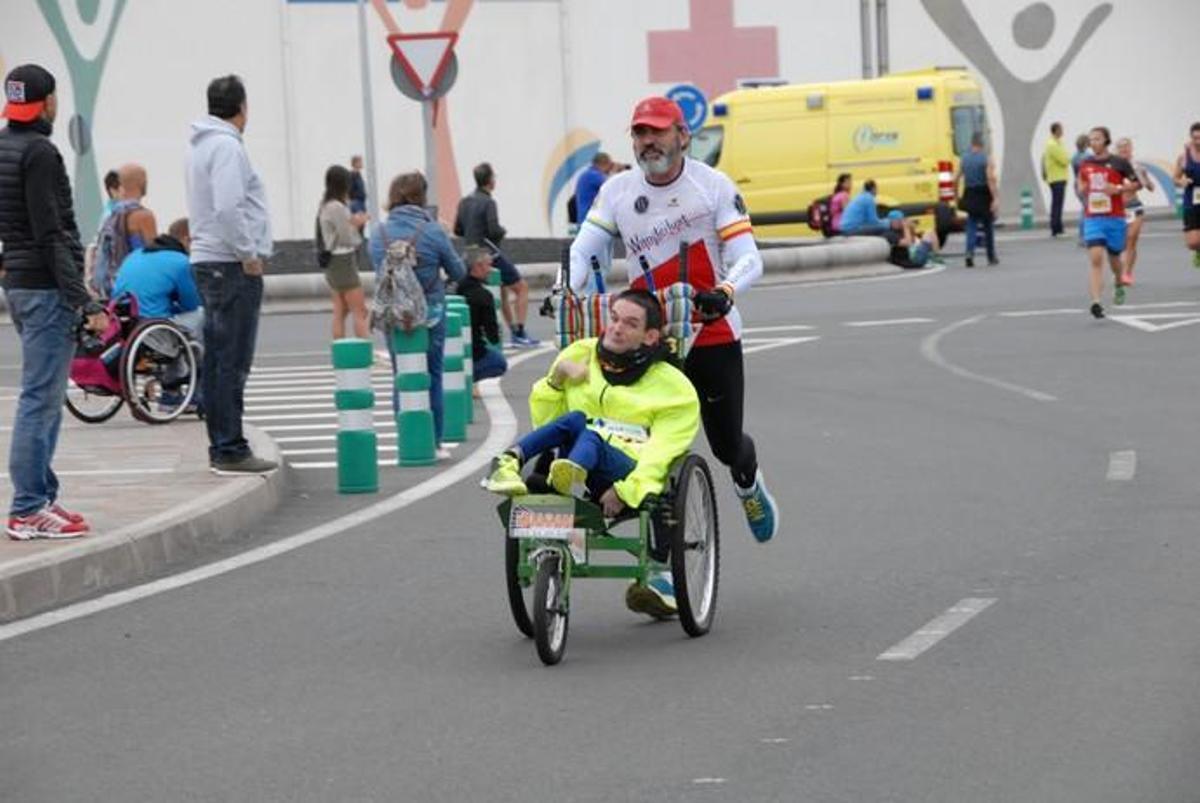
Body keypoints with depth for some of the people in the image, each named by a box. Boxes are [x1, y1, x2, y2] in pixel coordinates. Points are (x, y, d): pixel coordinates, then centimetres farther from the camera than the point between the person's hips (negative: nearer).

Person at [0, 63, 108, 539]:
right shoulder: (38, 153, -15)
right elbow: (51, 236, -19)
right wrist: (85, 302, -20)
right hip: (46, 287, -10)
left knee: (44, 398, 16)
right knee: (40, 398, -8)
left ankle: (42, 497, 20)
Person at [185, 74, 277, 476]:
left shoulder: (200, 145, 15)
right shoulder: (226, 146, -13)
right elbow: (227, 208, -23)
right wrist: (248, 255, -15)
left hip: (207, 261, 10)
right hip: (232, 265, -10)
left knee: (217, 359, 12)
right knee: (232, 361, -8)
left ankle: (221, 446, 16)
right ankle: (230, 449, -8)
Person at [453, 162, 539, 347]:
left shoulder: (465, 202, 7)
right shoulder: (488, 202, -17)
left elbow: (457, 230, 11)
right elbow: (495, 230, -23)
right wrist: (503, 231, -2)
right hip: (491, 254, -8)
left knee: (503, 289, 23)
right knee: (522, 288, 4)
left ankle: (514, 333, 24)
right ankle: (520, 334, -3)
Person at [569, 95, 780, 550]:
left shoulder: (714, 187, -7)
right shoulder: (617, 191, 2)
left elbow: (748, 259, -13)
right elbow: (585, 249, 0)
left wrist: (725, 292, -34)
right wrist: (566, 289, -22)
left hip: (713, 337, -1)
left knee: (726, 444, 8)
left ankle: (748, 481, 46)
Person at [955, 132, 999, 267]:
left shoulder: (964, 159, 3)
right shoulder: (986, 159, -10)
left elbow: (956, 179, 5)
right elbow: (991, 179, -19)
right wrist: (996, 198, -22)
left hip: (970, 197, 3)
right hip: (984, 196, -3)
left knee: (971, 226, 6)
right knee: (988, 227, 12)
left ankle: (970, 252, -18)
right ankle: (991, 257, 22)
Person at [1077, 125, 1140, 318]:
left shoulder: (1119, 163, -4)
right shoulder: (1085, 164, 5)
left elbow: (1137, 183, 0)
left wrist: (1119, 188, -16)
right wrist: (1081, 189, -1)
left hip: (1115, 218, -1)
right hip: (1092, 219, 1)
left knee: (1114, 257, 14)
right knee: (1096, 259, -15)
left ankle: (1119, 286, 47)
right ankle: (1096, 302, -23)